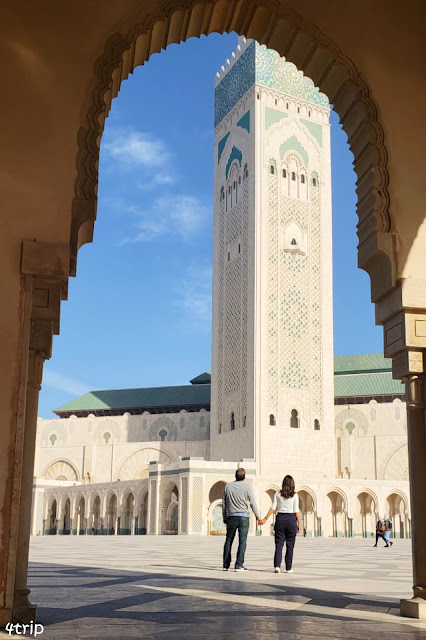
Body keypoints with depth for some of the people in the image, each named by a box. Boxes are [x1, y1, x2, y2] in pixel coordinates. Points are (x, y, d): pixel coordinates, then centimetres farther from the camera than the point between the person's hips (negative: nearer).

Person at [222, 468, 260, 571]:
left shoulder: (228, 486, 5)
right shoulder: (247, 487, -5)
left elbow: (224, 502, 10)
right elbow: (253, 503, -5)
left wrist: (224, 516, 19)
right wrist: (257, 517, 4)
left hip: (231, 516, 3)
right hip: (243, 516, -3)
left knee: (229, 540, 13)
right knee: (242, 541, -2)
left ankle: (226, 565, 13)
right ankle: (239, 565, -7)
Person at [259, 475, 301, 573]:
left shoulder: (278, 494, 3)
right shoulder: (294, 495, -3)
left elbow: (273, 508, 0)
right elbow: (296, 510, -4)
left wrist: (265, 519, 5)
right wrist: (299, 523, 0)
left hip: (280, 518, 1)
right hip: (291, 519, -1)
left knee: (279, 544, 4)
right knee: (290, 545, 7)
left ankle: (277, 565, -9)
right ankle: (289, 568, 11)